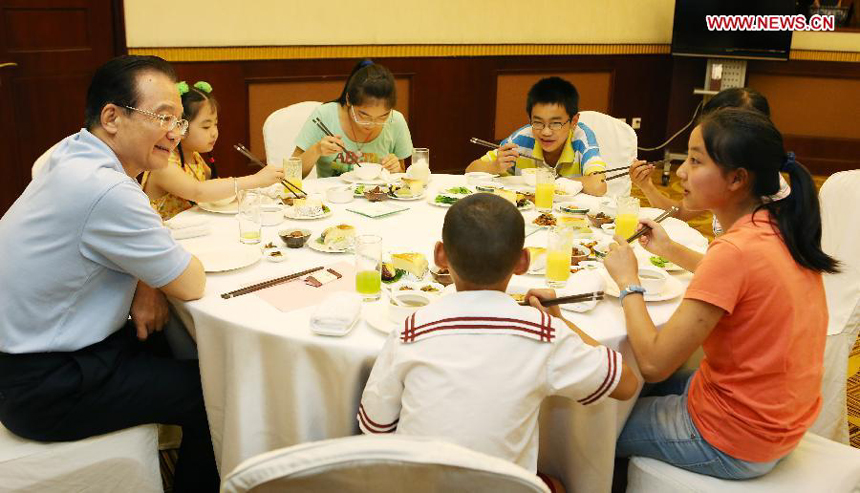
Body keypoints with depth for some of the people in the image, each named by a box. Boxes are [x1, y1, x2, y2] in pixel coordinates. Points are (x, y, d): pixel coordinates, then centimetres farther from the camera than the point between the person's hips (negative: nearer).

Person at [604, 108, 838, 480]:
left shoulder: (736, 250, -30)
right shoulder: (780, 228, -4)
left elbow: (654, 362, -27)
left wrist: (628, 281, -14)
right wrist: (672, 252, 11)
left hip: (735, 445, -8)